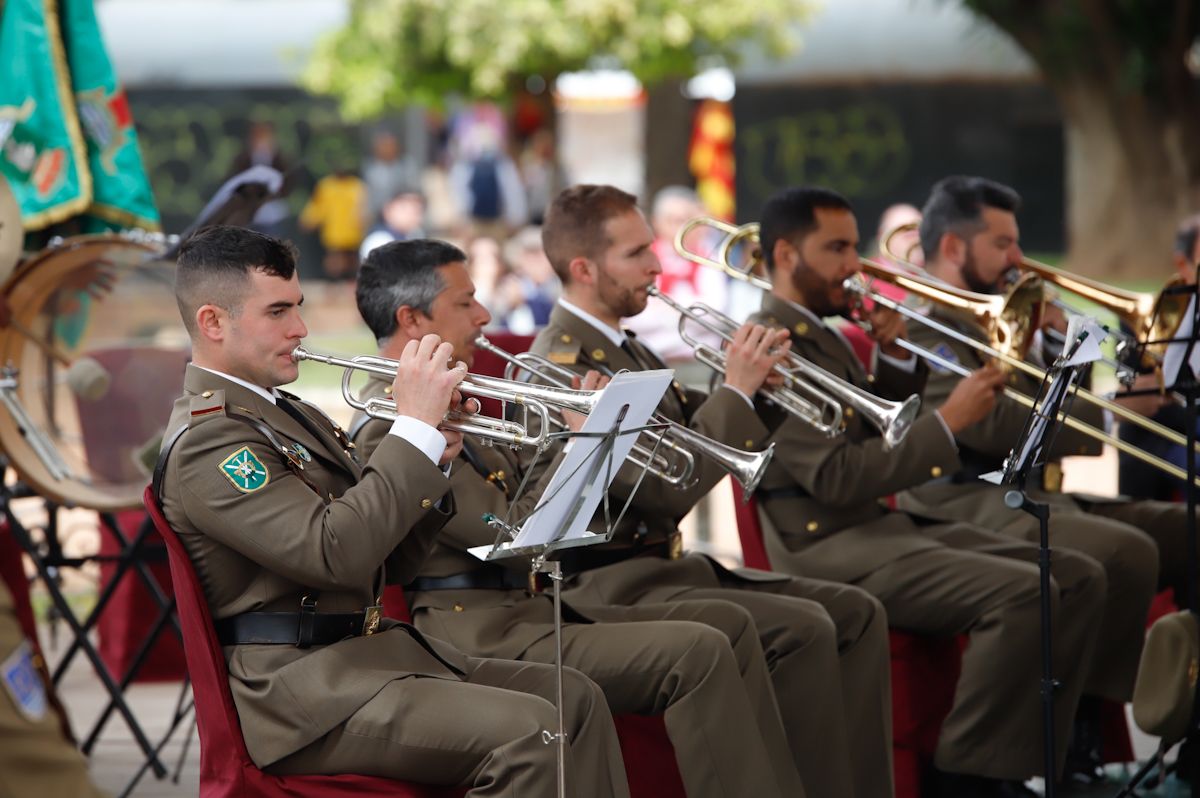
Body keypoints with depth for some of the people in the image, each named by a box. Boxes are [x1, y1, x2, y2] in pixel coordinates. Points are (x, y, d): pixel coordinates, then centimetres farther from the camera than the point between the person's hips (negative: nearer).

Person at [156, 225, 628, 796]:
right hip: (303, 690, -10)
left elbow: (389, 563, 19)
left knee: (575, 699, 0)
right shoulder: (207, 438, -12)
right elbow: (337, 553, -25)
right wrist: (415, 426, -18)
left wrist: (428, 461, 1)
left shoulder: (287, 415, 18)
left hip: (378, 647, 10)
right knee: (525, 731, -24)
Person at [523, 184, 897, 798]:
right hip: (612, 584, -10)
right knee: (801, 628, -25)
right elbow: (669, 489, -23)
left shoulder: (622, 349, 14)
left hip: (667, 563, 10)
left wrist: (755, 382, 0)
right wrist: (736, 389, -16)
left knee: (857, 613, 0)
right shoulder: (562, 366, -17)